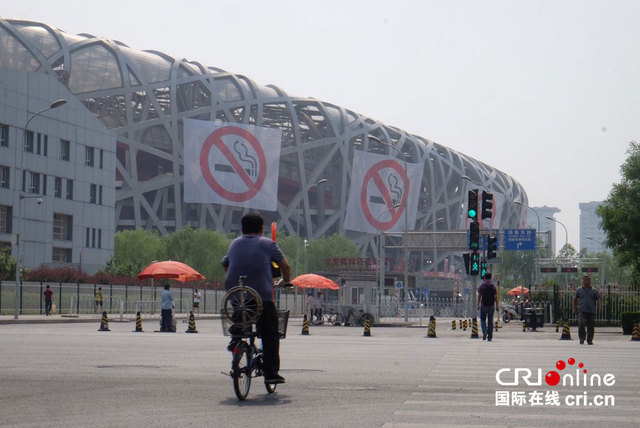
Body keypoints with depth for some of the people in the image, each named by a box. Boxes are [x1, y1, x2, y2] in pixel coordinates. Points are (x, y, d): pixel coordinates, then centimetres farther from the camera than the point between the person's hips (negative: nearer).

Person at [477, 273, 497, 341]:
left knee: (483, 320, 10)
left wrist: (478, 305, 0)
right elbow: (495, 297, -1)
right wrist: (496, 306, 4)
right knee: (490, 321, 6)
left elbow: (479, 296, -4)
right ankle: (489, 336, 4)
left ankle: (484, 332, -14)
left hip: (484, 305, -2)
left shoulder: (482, 286, -3)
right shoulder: (493, 286, 2)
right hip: (491, 305, 2)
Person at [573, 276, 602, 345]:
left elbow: (599, 299, 4)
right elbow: (575, 299, 24)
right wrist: (575, 308, 22)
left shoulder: (594, 291, 10)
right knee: (581, 324, -19)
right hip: (582, 311, -1)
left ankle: (589, 340, 14)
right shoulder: (579, 290, 12)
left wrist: (600, 306, -15)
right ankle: (582, 338, -7)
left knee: (590, 326, 2)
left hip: (591, 311, 1)